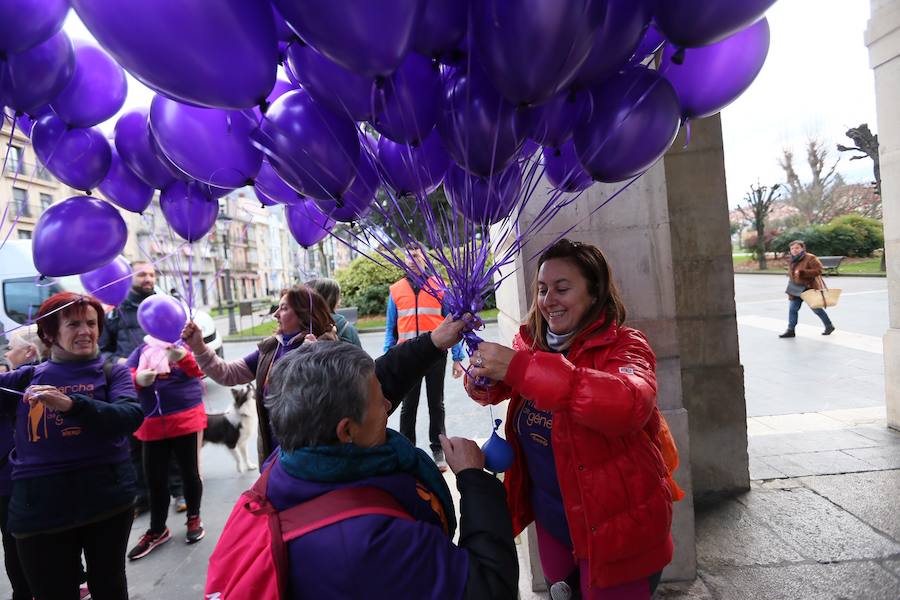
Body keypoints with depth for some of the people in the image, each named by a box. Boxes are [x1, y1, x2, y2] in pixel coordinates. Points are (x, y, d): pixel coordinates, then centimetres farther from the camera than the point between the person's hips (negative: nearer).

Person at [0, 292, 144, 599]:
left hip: (107, 500, -1)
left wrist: (71, 404, -30)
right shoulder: (27, 378, 6)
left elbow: (131, 416, -18)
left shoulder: (113, 373, -1)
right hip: (39, 508, 1)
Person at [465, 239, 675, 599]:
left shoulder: (623, 347, -19)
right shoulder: (533, 344, -1)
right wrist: (482, 377, -18)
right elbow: (491, 391, 8)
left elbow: (630, 405, -40)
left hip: (616, 530, -5)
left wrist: (520, 367, -44)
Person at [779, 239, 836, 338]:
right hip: (796, 289, 7)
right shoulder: (793, 260, 8)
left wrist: (801, 272, -32)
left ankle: (829, 326, 28)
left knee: (816, 308, 6)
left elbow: (818, 270, -24)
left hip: (810, 288, -7)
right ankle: (790, 330, 5)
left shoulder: (811, 258, -15)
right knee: (792, 309, 0)